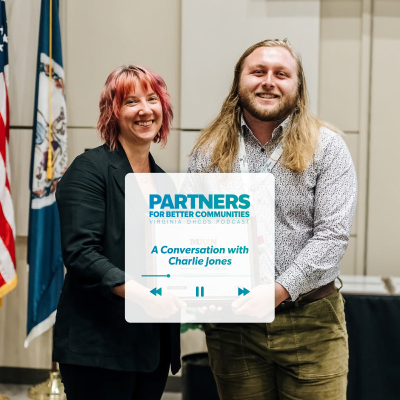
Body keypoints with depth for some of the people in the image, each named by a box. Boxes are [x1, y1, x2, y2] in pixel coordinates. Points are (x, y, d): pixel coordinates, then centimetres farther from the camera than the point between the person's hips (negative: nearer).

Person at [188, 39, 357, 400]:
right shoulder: (209, 152, 5)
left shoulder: (326, 147, -2)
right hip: (231, 324, 2)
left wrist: (278, 291, -20)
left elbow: (332, 235, -10)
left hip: (311, 324, -1)